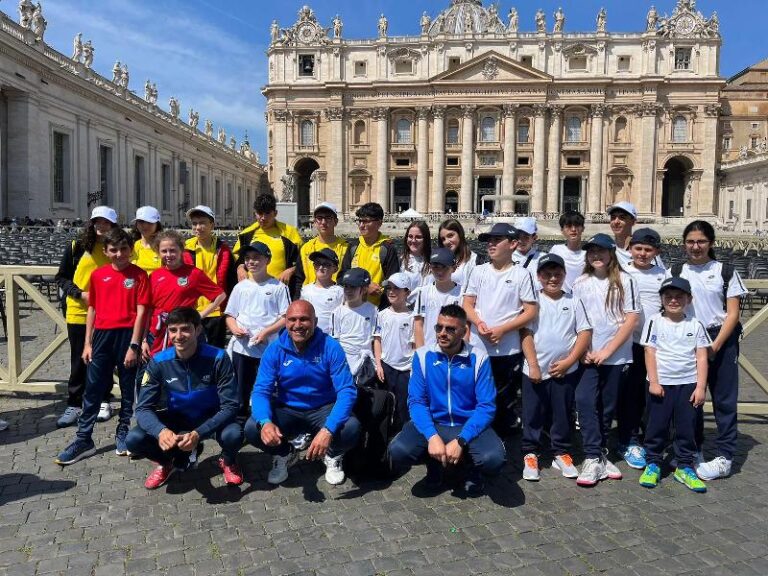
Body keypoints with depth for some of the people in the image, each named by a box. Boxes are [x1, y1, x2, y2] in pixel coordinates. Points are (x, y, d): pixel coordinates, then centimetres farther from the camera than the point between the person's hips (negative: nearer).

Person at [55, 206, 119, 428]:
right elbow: (61, 278, 3)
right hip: (78, 312, 0)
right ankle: (74, 405, 18)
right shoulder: (75, 247, 1)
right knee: (79, 360, 7)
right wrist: (80, 294, -11)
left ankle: (103, 402, 24)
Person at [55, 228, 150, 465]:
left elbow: (141, 311, -7)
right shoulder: (98, 275, 6)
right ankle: (83, 439, 14)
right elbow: (92, 309, 11)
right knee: (92, 388, 6)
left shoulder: (139, 275, -4)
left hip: (128, 335, -3)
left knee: (128, 389, 9)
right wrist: (87, 343, 7)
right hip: (102, 335, 3)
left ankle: (122, 434, 23)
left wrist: (134, 345, -12)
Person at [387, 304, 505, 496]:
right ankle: (434, 465, 10)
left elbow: (486, 406, -11)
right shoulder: (423, 355, -4)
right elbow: (416, 401, -7)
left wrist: (460, 441, -23)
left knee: (494, 459, -31)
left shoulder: (478, 358, -7)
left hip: (469, 424, -1)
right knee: (398, 452, -26)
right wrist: (432, 436, -23)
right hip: (432, 423, 1)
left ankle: (474, 470, 9)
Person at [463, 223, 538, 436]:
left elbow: (531, 311, -6)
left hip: (508, 350, -3)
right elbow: (467, 303, 8)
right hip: (477, 348, 3)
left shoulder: (522, 274, -3)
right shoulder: (478, 271, 7)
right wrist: (479, 323, -12)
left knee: (505, 401, 8)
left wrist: (502, 329, -14)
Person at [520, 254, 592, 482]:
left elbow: (585, 333, 0)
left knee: (562, 414, 11)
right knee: (533, 414, 6)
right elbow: (526, 334, -5)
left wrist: (568, 361, -8)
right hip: (535, 370, -1)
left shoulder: (573, 302, 4)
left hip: (565, 370, 1)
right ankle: (530, 453, 19)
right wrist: (533, 365, -11)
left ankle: (561, 454, 25)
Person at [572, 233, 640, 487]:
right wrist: (583, 350, -6)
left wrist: (607, 351, -10)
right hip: (589, 355, 1)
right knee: (585, 401, -12)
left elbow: (631, 319, -6)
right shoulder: (581, 283, 5)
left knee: (607, 406, 8)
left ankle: (600, 453, 24)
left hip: (616, 356, -1)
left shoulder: (624, 281, -2)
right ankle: (593, 459, -8)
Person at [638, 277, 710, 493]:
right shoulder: (655, 322, -1)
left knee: (687, 427, 7)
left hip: (688, 384, 2)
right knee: (657, 425, 5)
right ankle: (653, 464, 18)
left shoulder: (695, 325, 3)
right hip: (661, 384, -1)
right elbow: (650, 353, -4)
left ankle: (685, 467, 20)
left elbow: (702, 357, 2)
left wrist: (701, 387, -3)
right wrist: (653, 382, -9)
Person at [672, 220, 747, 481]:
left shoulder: (726, 271, 1)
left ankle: (725, 457, 9)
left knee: (724, 399, 1)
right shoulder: (675, 273, 5)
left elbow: (732, 313, -2)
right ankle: (694, 451, 20)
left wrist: (715, 345, -12)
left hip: (721, 339, -1)